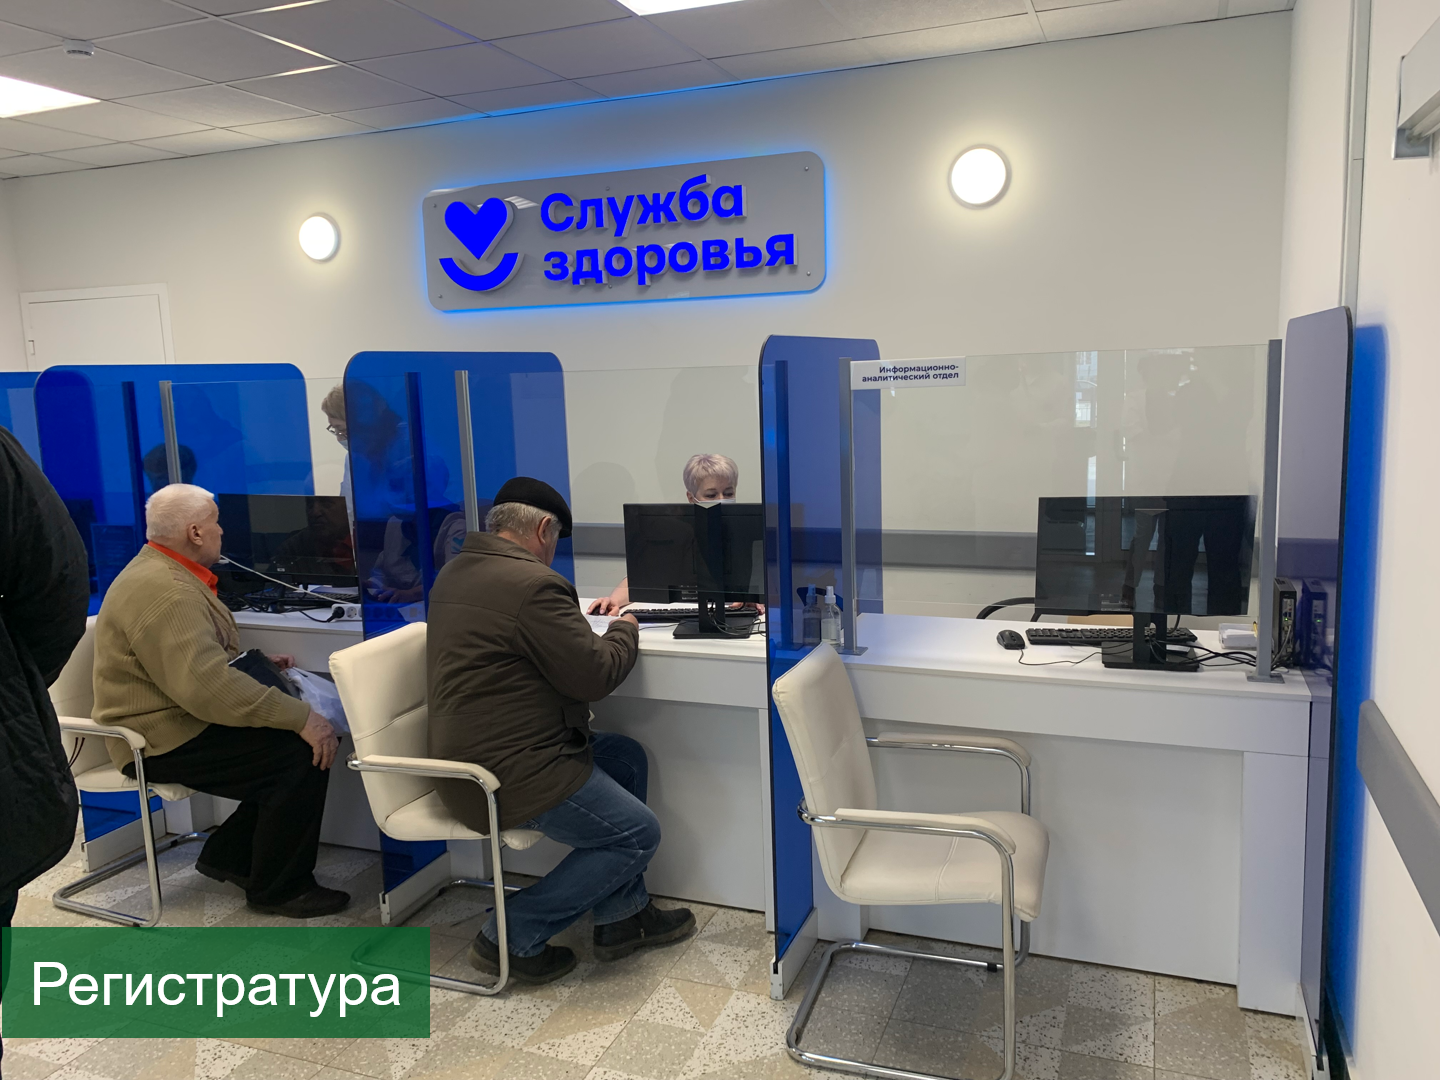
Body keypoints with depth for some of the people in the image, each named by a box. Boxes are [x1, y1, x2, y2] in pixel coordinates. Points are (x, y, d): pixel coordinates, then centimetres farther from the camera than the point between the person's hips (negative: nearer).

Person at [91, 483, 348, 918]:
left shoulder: (165, 573, 13)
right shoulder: (164, 593, -23)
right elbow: (208, 686, -33)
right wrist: (301, 718, -31)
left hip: (183, 718, 11)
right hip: (165, 740, -11)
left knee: (295, 737, 2)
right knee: (303, 755, -21)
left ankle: (229, 855, 13)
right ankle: (278, 890, -6)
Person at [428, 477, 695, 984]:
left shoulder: (455, 571, 12)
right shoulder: (533, 584, -21)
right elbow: (594, 675, -17)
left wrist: (574, 619, 21)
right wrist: (625, 631, 2)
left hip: (466, 757, 11)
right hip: (509, 775, -11)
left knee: (627, 757, 20)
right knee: (639, 834, -4)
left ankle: (622, 915, 24)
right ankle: (514, 936, 4)